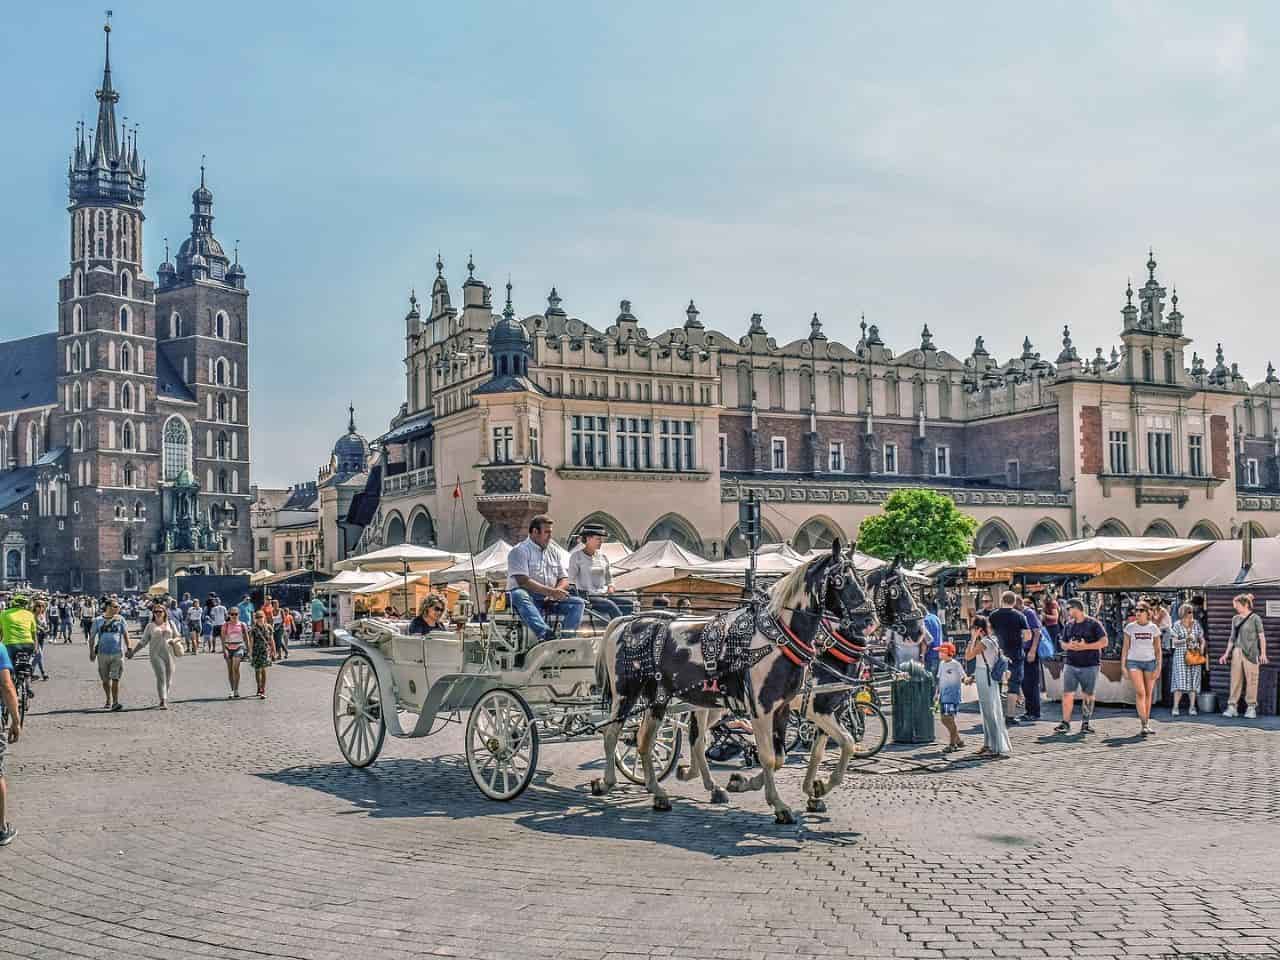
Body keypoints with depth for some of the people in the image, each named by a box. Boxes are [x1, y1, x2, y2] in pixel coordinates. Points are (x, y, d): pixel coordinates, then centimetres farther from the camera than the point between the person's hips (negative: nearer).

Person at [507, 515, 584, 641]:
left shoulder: (554, 551, 18)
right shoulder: (520, 551, -3)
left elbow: (564, 579, 15)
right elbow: (523, 581, -16)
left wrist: (557, 591, -9)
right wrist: (550, 591, -22)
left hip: (549, 600, 6)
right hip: (528, 596, -6)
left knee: (578, 603, -13)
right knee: (519, 595, -38)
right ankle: (545, 634, -58)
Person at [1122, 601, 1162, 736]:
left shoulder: (1153, 628, 2)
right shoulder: (1130, 627, 0)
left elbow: (1158, 649, 5)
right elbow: (1125, 648, 4)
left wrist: (1159, 667, -2)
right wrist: (1123, 665, -2)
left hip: (1150, 662, 2)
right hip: (1134, 662, -2)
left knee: (1148, 694, 7)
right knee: (1140, 693, -15)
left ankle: (1146, 723, 18)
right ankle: (1144, 725, -17)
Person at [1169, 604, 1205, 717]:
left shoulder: (1196, 624, 9)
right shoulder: (1177, 625, 0)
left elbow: (1202, 639, 14)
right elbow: (1174, 641, -4)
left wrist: (1202, 648, -4)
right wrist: (1185, 640, -18)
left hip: (1195, 655, 3)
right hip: (1181, 655, -3)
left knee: (1193, 681, 2)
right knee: (1180, 682, -8)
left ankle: (1192, 707, 8)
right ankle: (1175, 707, -4)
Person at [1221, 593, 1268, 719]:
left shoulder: (1255, 618, -2)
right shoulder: (1235, 619, 12)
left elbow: (1261, 636, -4)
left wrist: (1263, 653, -11)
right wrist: (1226, 653, 13)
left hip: (1250, 653, -5)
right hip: (1237, 652, 5)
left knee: (1251, 680, -1)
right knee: (1235, 680, 3)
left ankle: (1251, 708, 6)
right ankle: (1232, 706, 5)